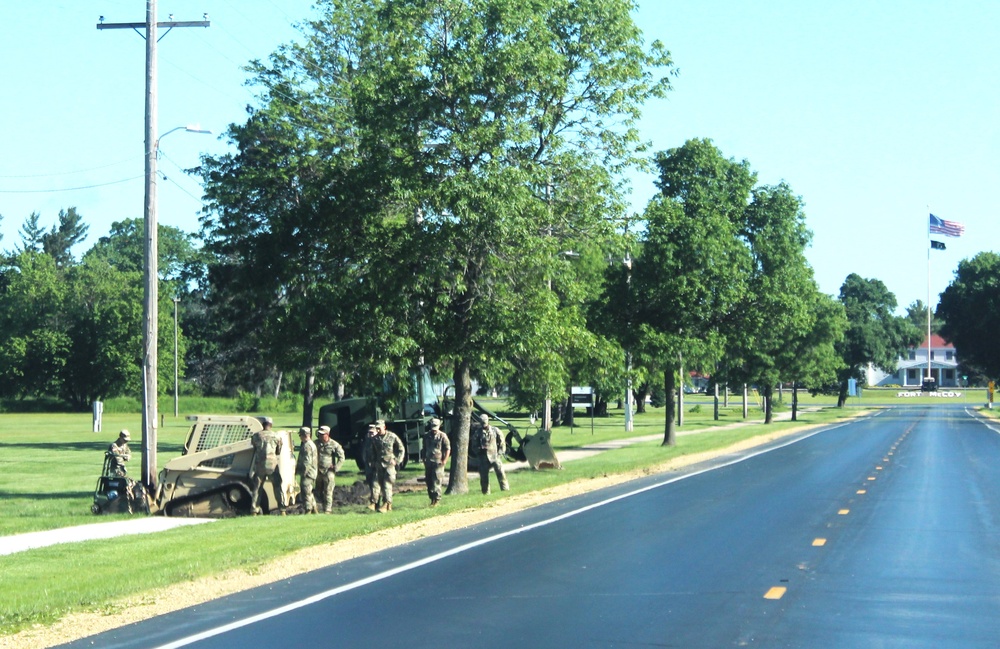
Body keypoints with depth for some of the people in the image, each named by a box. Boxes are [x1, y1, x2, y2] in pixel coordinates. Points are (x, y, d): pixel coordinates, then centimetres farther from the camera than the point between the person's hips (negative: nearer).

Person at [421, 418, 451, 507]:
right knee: (429, 481, 6)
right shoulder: (426, 436, 11)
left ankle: (436, 499, -9)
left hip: (438, 462, -5)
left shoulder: (442, 436, -3)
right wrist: (424, 458, 14)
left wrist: (445, 460, -9)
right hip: (428, 462, 5)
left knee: (436, 481, -11)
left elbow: (448, 449, -1)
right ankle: (432, 498, 16)